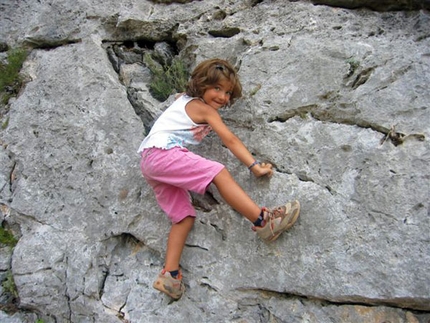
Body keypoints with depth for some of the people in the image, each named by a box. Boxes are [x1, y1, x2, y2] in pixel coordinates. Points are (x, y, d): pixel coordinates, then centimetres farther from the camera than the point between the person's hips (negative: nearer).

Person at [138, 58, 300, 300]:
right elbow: (230, 140, -8)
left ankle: (170, 275, -6)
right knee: (219, 173, -24)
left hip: (149, 162, 10)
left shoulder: (185, 99, 25)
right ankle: (264, 221, -30)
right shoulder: (205, 109, -1)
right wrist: (255, 166, -10)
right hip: (163, 152, -10)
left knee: (185, 217, 0)